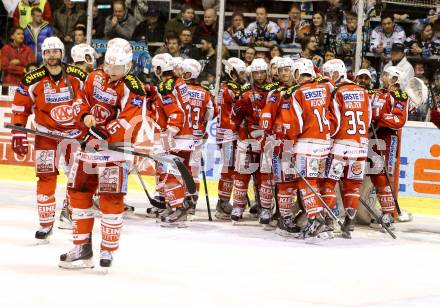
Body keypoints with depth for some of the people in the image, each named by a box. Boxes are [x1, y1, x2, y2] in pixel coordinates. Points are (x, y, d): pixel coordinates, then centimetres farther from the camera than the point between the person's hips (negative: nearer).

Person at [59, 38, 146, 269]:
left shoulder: (132, 89, -14)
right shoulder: (94, 78, 8)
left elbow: (129, 121, -24)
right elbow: (82, 101, 18)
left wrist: (104, 132, -36)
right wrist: (85, 116, -5)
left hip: (115, 148, -7)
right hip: (90, 144, 7)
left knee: (111, 198, -9)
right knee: (78, 191, 10)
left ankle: (108, 250, 2)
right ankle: (82, 247, 20)